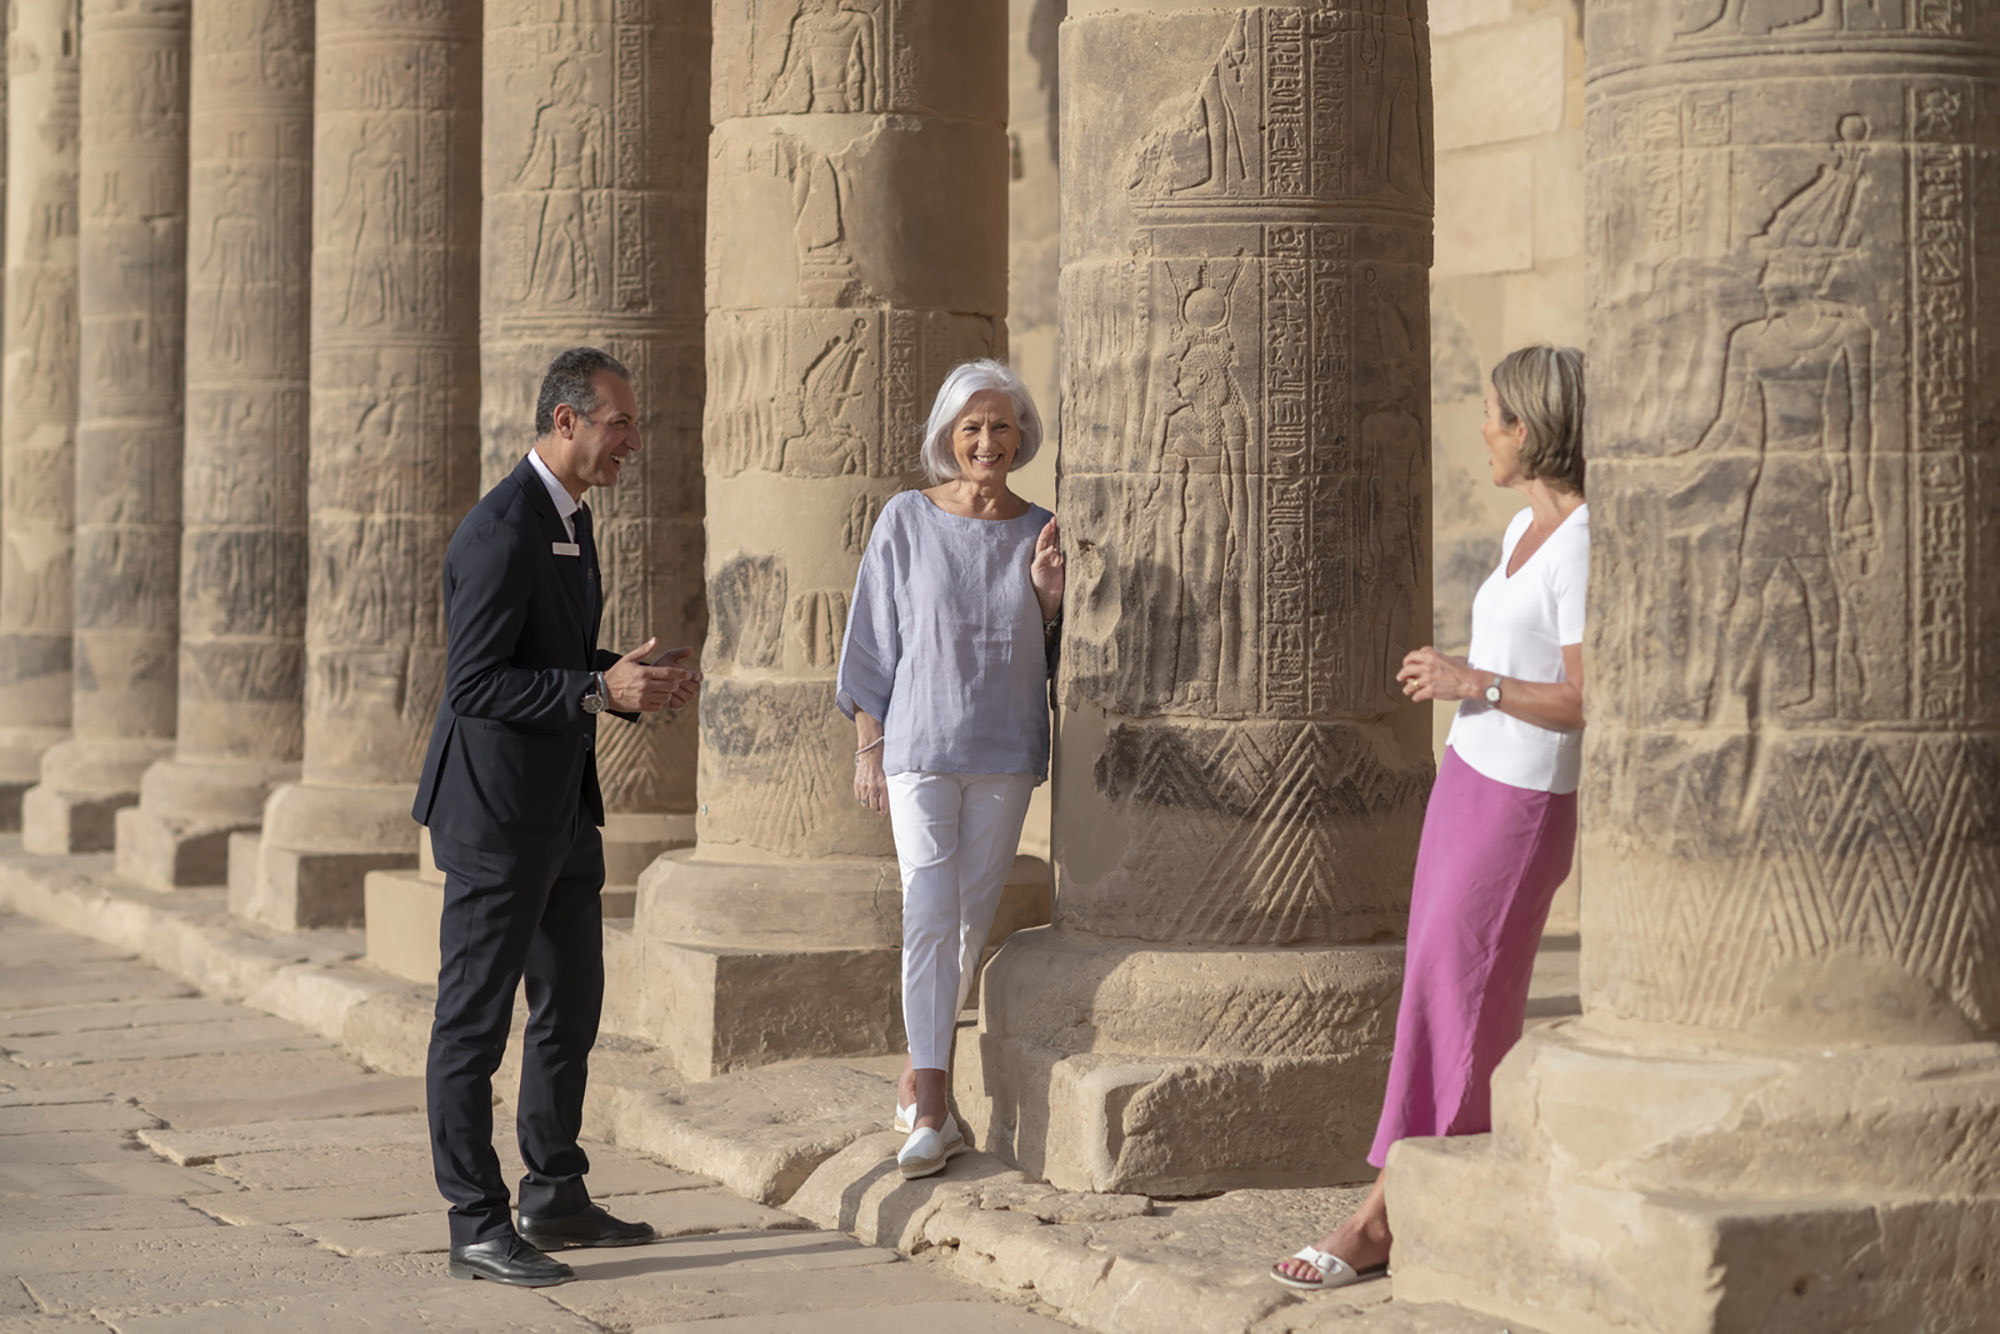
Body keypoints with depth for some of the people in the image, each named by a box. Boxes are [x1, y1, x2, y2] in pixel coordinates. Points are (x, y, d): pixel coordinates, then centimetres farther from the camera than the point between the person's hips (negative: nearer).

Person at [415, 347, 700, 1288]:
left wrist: (638, 680, 5)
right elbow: (474, 684, -23)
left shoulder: (568, 516, 12)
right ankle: (477, 1226, 5)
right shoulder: (501, 531, -19)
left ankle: (555, 1198, 28)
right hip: (495, 811, -10)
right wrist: (602, 690, -26)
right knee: (476, 1017, -1)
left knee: (571, 1004, 17)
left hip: (561, 807, 10)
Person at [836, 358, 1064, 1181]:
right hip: (920, 745, -3)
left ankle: (918, 1076, 27)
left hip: (1006, 750, 3)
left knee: (972, 920, 8)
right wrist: (867, 744, 0)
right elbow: (874, 638, 3)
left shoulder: (1038, 531, 6)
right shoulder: (907, 522, -1)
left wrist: (1048, 593, -9)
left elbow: (1055, 655, 10)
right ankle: (932, 1112, -14)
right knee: (930, 914, -12)